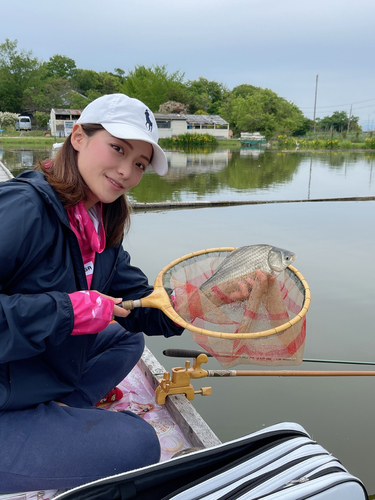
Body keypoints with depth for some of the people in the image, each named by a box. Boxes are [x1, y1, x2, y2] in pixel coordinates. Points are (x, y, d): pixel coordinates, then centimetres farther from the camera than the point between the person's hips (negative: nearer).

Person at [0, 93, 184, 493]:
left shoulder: (100, 224, 4)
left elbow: (140, 305, 4)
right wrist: (66, 312, -27)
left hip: (42, 380, 9)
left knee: (125, 338, 18)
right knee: (137, 444, -11)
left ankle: (57, 414, 5)